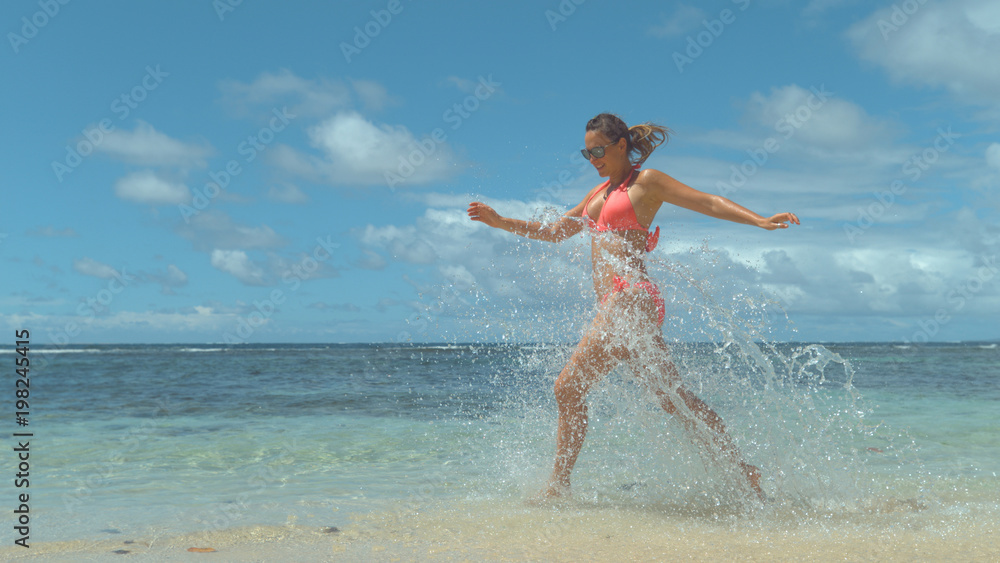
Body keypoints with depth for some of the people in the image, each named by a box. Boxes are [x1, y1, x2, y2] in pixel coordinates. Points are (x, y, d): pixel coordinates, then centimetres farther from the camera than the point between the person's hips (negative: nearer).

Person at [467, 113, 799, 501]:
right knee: (674, 398, 6)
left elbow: (710, 203, -2)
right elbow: (556, 231, 30)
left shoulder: (646, 181, 2)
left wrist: (761, 221, -15)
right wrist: (500, 222, 22)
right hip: (614, 304, 8)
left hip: (631, 297, -8)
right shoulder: (601, 192, 24)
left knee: (568, 386, -8)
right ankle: (739, 467, 11)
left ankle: (558, 485, 0)